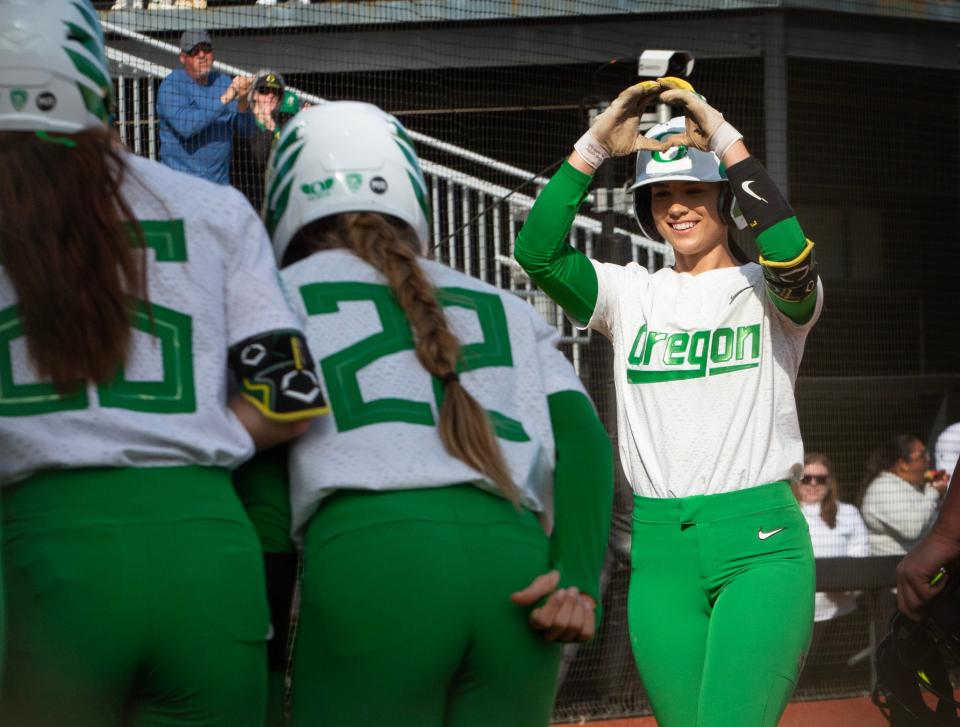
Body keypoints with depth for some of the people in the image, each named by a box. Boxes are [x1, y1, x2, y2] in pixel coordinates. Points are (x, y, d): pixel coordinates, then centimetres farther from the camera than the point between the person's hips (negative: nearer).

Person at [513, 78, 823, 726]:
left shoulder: (766, 292, 4)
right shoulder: (633, 295, 12)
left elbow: (792, 257, -21)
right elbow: (538, 253, -5)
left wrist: (727, 142, -21)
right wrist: (594, 148, -12)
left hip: (760, 546, -3)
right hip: (658, 548, 4)